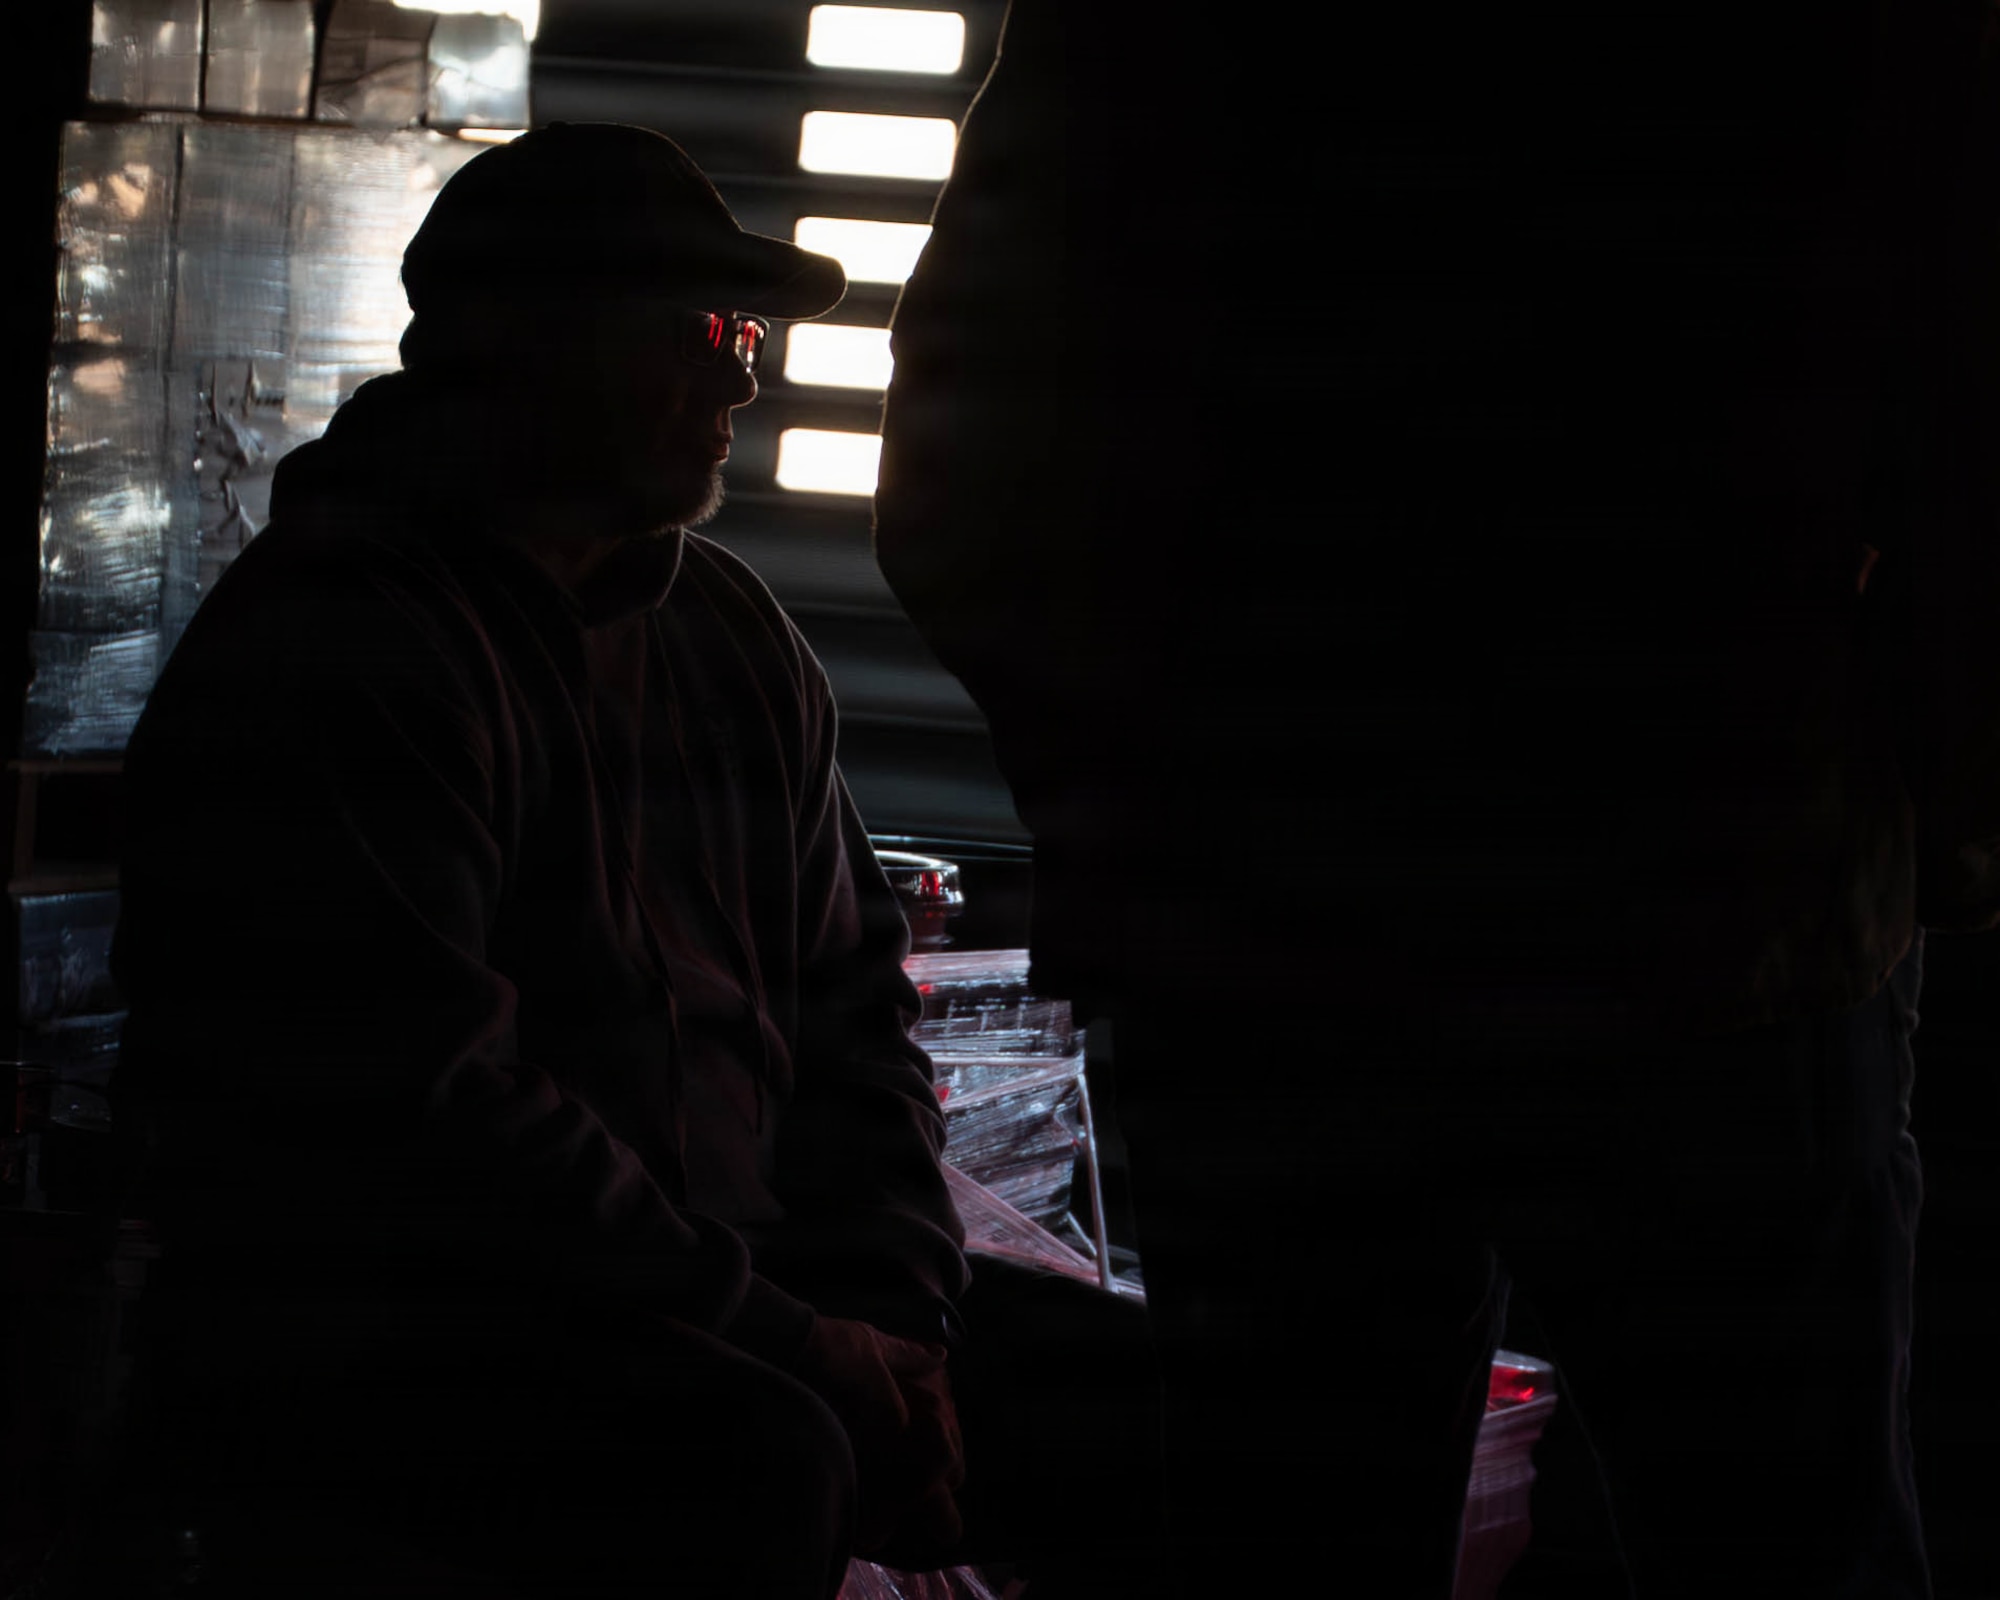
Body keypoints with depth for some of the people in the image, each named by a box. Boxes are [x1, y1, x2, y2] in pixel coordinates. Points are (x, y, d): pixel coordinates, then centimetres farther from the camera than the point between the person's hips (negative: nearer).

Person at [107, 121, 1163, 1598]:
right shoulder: (332, 650, -12)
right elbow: (419, 1115, -21)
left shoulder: (732, 637, 15)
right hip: (357, 1354, -8)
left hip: (726, 1318, 8)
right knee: (754, 1461, -37)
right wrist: (801, 1353, -20)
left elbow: (848, 1006, 18)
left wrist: (887, 1319, 0)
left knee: (1145, 1397, -3)